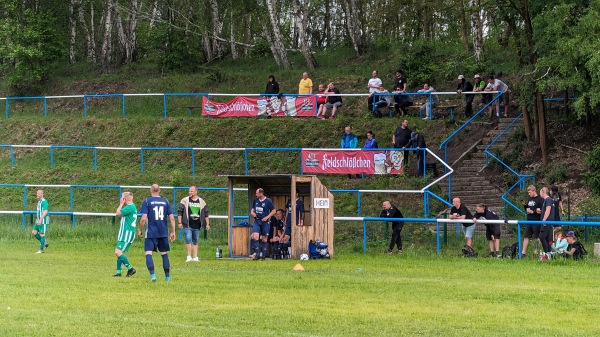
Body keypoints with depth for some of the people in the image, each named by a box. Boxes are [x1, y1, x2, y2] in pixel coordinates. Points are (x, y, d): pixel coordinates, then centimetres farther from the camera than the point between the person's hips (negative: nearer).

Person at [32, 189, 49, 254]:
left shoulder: (44, 201, -14)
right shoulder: (39, 201, 16)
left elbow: (45, 211, -22)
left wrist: (40, 219, -26)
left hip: (43, 221, -10)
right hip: (39, 221, 10)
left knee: (42, 234, -5)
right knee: (34, 232, 7)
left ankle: (41, 250, 0)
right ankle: (44, 243, 16)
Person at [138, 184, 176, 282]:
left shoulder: (147, 201, -4)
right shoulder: (165, 201, 6)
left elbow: (143, 218, -11)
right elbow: (172, 218, 3)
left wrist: (140, 230, 3)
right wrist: (173, 232, 10)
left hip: (151, 233, -3)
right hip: (163, 233, 3)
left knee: (148, 253, -4)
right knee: (164, 254, 13)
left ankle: (152, 274, -21)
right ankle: (167, 276, 15)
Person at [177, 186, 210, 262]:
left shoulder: (202, 202, 10)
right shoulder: (184, 201, 2)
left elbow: (206, 214, 15)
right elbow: (179, 212, 2)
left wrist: (207, 224, 12)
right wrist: (180, 222, -5)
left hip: (197, 226, 3)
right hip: (187, 225, -2)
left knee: (195, 242, 8)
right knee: (188, 239, -13)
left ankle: (195, 257, 12)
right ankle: (189, 256, -7)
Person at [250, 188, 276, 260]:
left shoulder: (268, 201, -6)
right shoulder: (256, 200, 8)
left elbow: (274, 211, -2)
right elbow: (253, 209, 22)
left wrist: (267, 217, -12)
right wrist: (252, 213, -2)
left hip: (264, 222, -3)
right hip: (257, 221, 3)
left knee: (264, 239, 4)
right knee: (255, 236, -15)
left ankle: (263, 255, 14)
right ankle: (256, 254, -13)